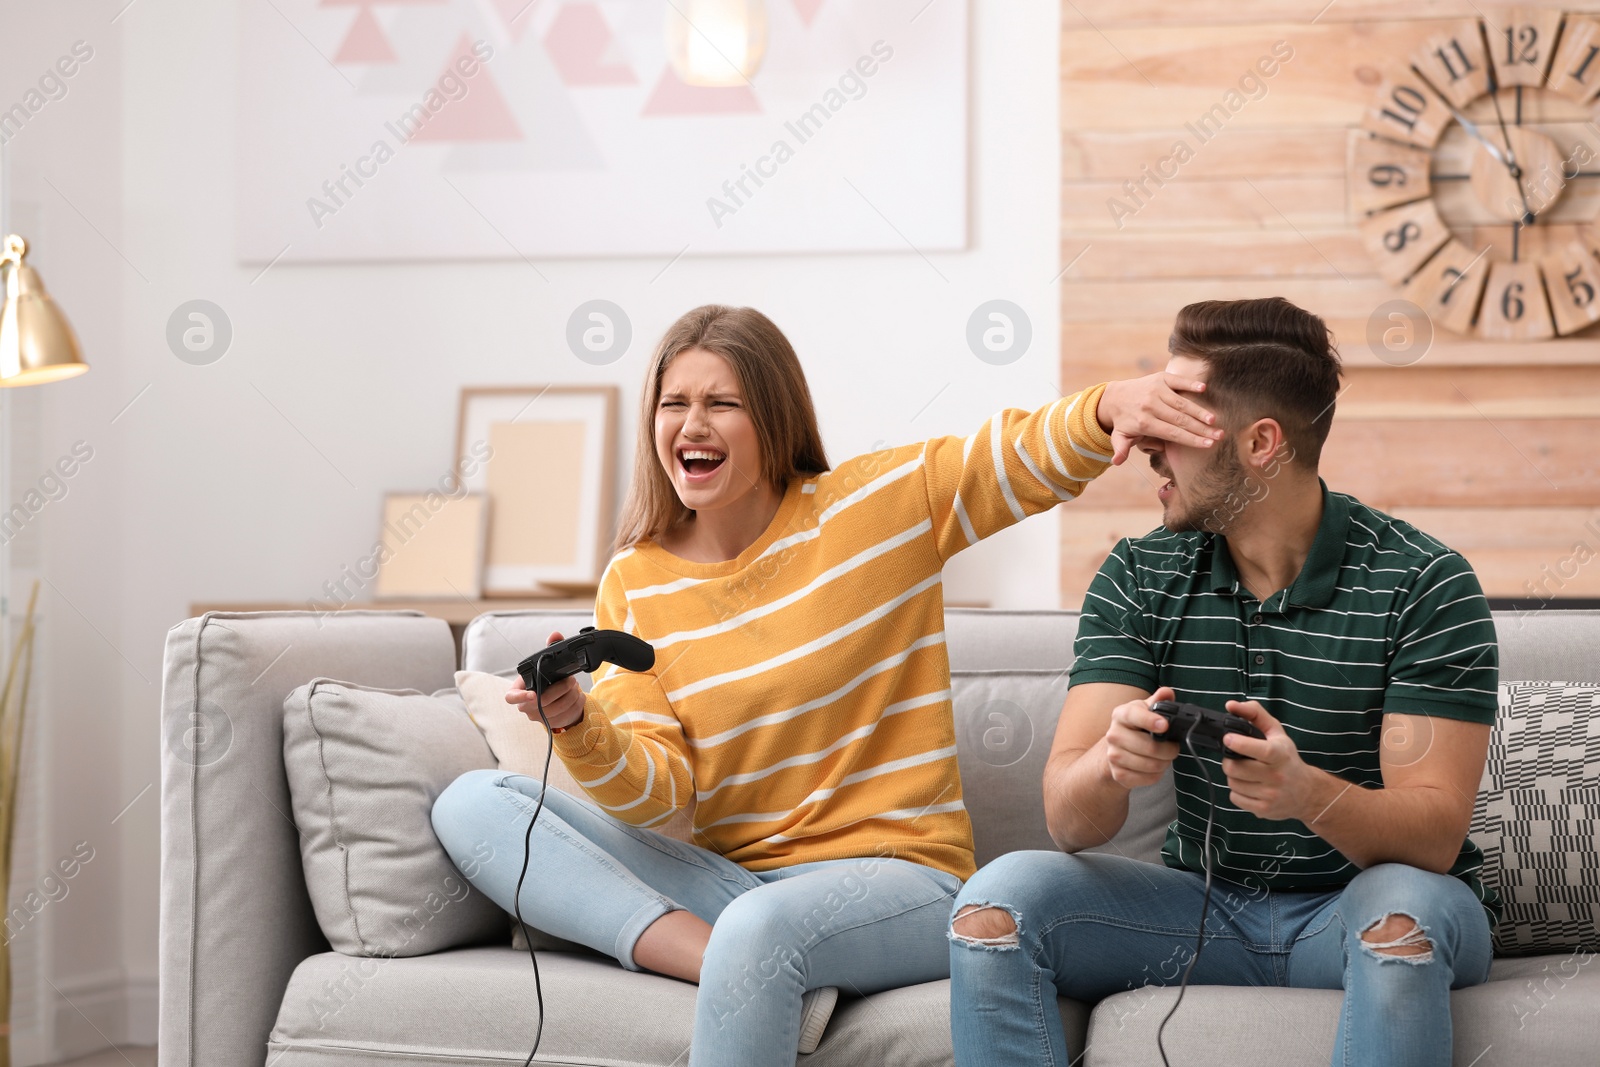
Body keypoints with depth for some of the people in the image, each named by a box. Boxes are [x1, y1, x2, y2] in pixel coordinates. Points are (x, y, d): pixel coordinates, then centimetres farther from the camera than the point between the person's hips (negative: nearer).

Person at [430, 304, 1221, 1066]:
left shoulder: (878, 504, 0)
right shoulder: (633, 586, 7)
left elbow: (1038, 455, -6)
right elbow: (655, 790, 0)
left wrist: (1109, 405, -30)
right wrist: (579, 727, -22)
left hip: (899, 877, -5)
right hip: (727, 881, 5)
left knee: (761, 926, -42)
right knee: (472, 805, -13)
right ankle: (729, 965, -27)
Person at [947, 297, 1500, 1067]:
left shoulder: (1423, 585, -11)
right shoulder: (1137, 578, -1)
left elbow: (1434, 836, -18)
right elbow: (1069, 821, -9)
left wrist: (1308, 794, -39)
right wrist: (1112, 762, -34)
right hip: (1206, 908, 3)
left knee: (1401, 910, -38)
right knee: (998, 901, -22)